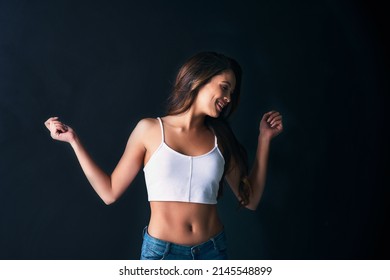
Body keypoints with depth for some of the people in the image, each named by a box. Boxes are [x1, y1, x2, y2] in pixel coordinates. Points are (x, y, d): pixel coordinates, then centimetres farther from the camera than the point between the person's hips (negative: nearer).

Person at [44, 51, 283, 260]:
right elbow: (110, 193, -3)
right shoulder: (150, 130, -4)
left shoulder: (220, 138, 3)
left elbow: (250, 200, 3)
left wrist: (264, 139, 2)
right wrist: (73, 140, -4)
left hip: (213, 252, 2)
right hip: (161, 253, -2)